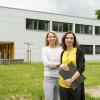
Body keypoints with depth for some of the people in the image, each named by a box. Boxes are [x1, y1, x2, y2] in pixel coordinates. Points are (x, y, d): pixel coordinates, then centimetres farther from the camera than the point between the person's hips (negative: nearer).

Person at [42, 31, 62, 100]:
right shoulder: (45, 49, 1)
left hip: (60, 77, 3)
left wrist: (54, 65, -13)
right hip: (49, 77, -2)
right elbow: (46, 63, -10)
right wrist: (59, 64, -9)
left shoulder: (60, 49, 6)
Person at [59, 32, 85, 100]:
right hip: (63, 85, 4)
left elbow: (82, 68, -10)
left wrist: (72, 79, -19)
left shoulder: (79, 51, -3)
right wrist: (61, 66, -7)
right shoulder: (63, 53, 10)